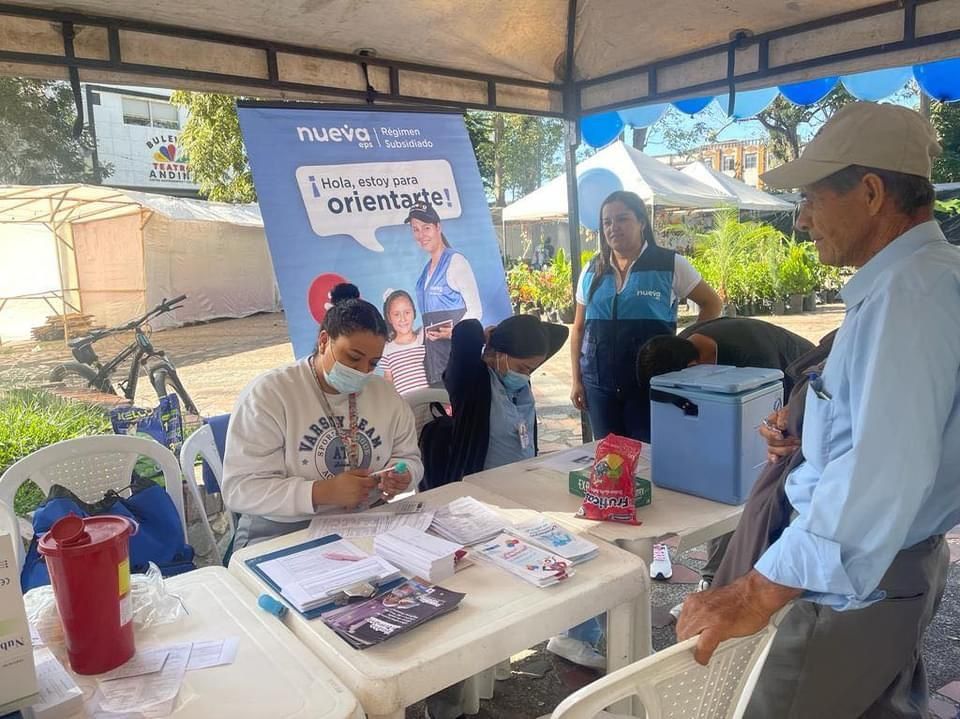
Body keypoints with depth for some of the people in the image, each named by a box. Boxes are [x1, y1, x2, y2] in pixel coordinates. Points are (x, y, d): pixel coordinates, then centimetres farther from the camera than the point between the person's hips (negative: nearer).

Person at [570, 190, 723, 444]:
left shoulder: (671, 265, -2)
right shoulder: (592, 271, 8)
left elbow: (712, 304, 7)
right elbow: (579, 329, 12)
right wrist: (577, 380, 8)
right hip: (599, 384, 3)